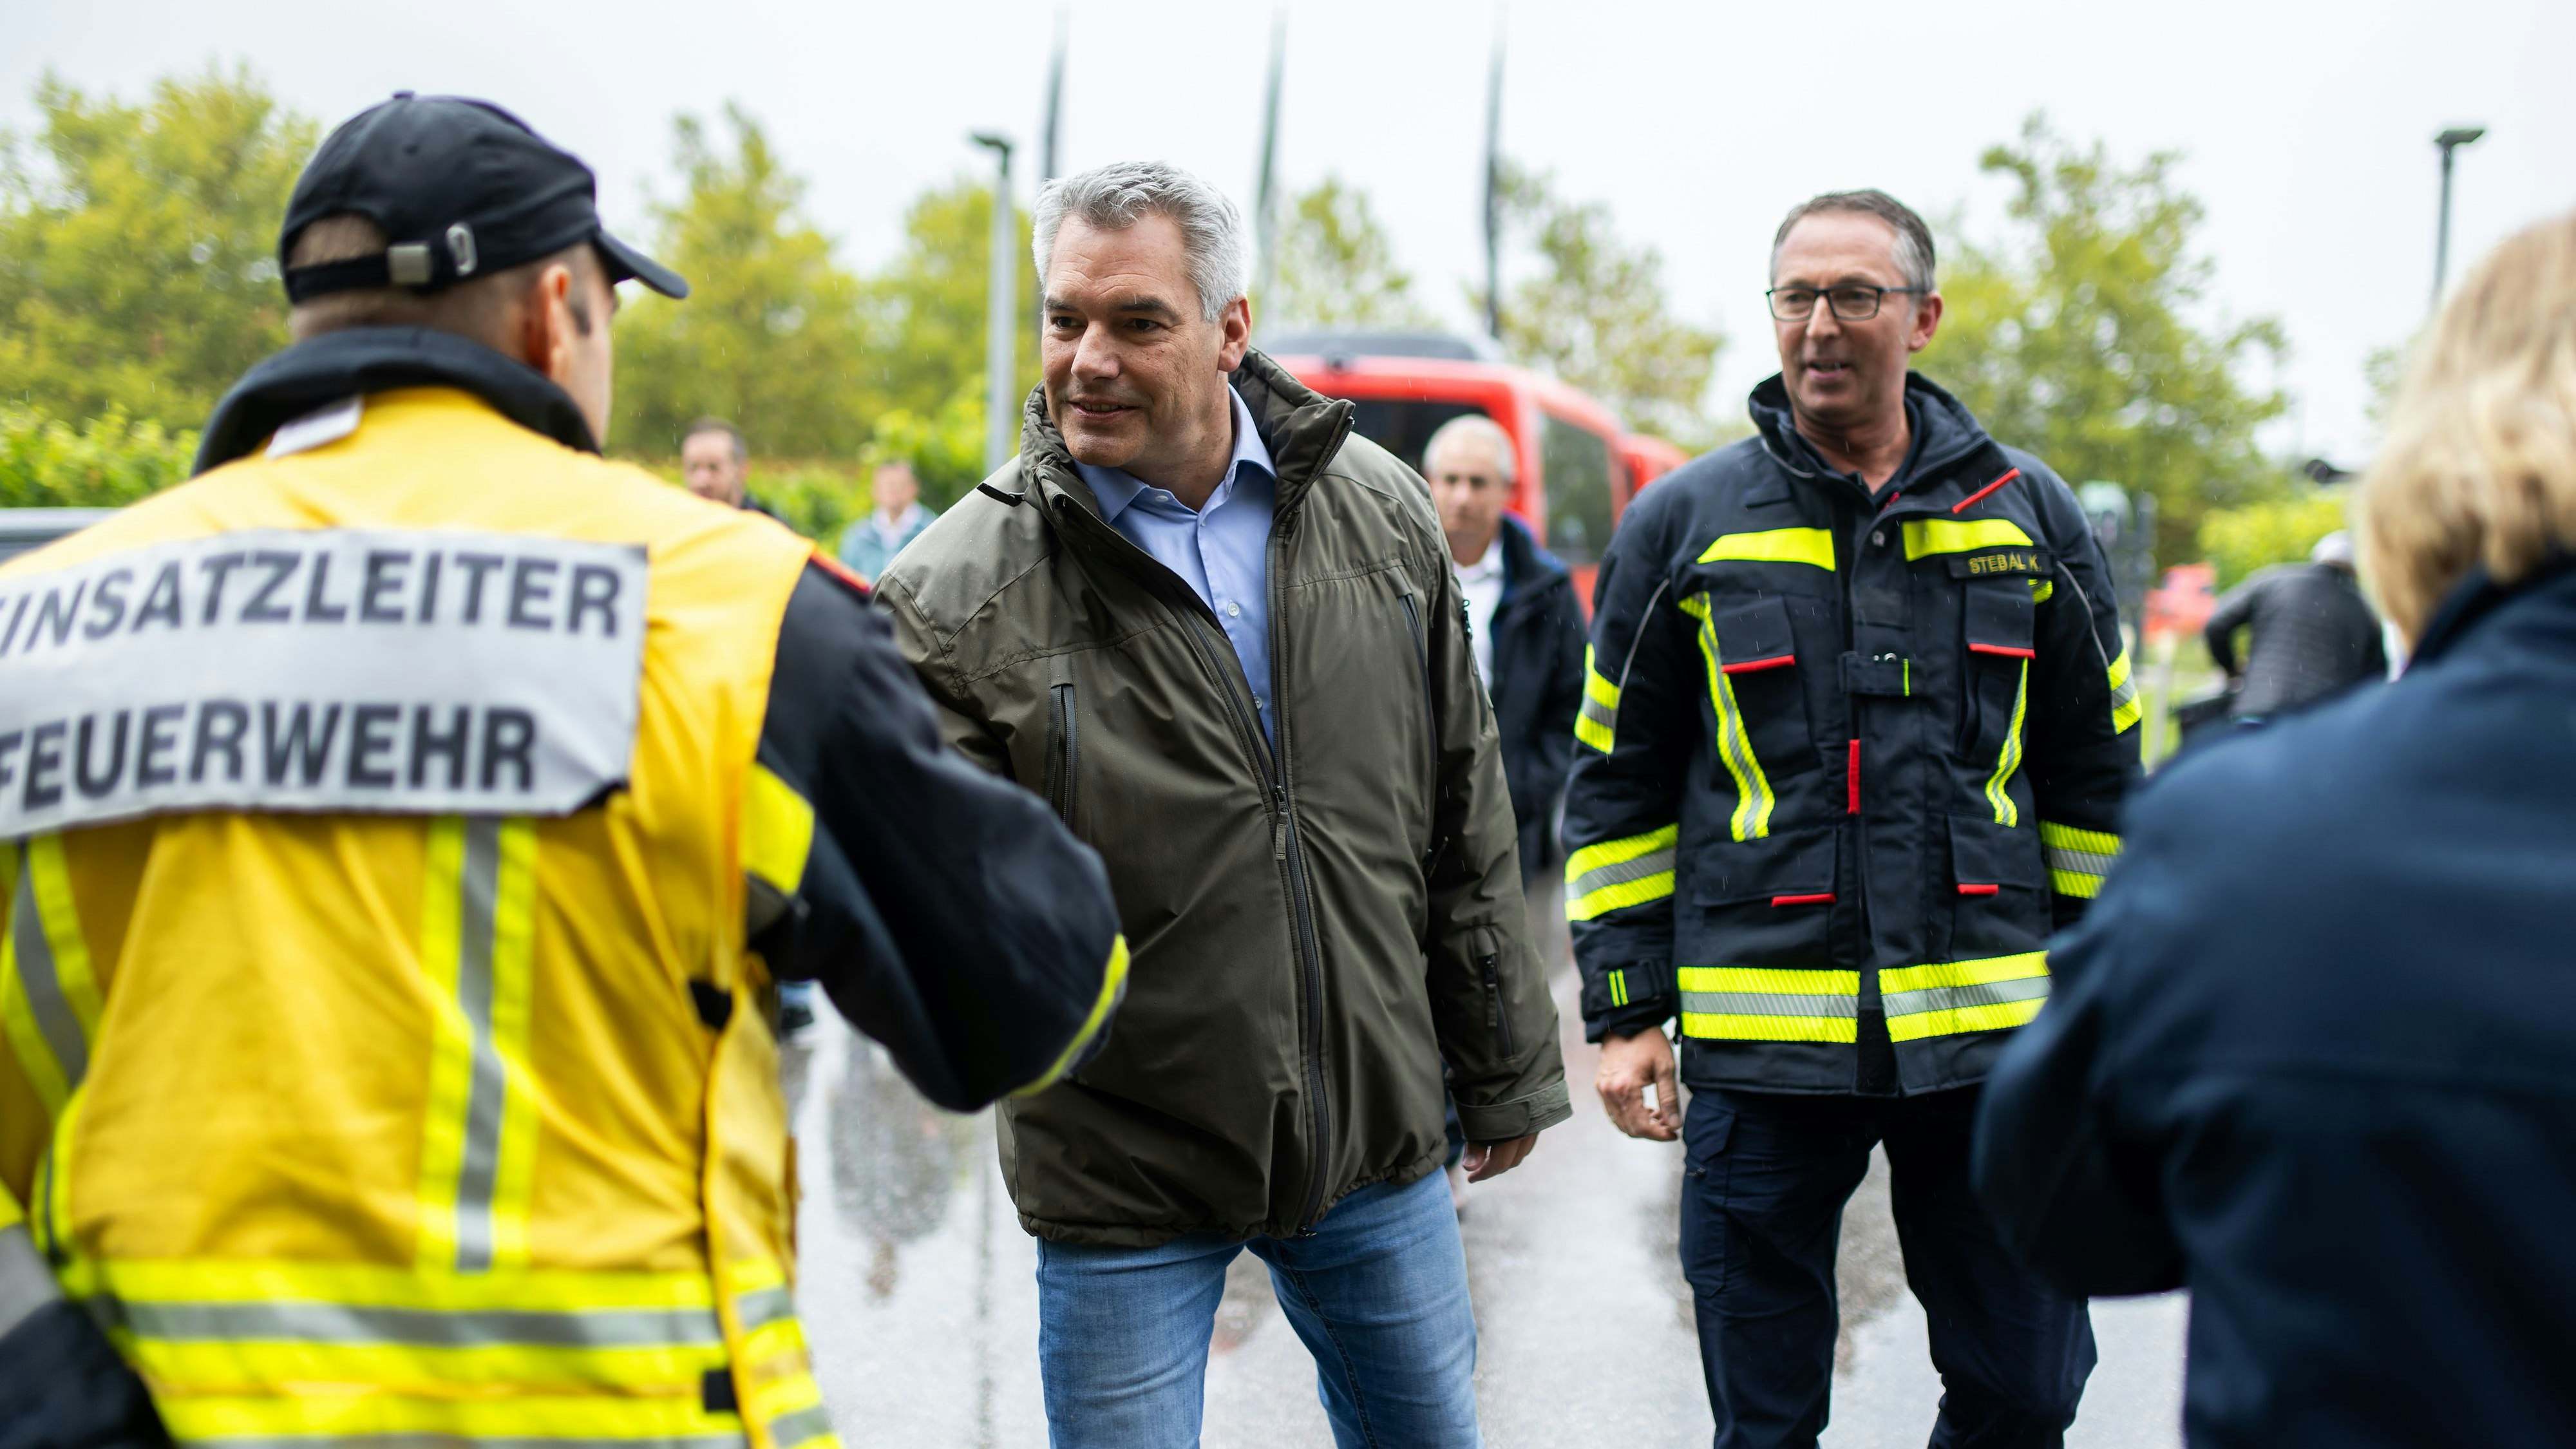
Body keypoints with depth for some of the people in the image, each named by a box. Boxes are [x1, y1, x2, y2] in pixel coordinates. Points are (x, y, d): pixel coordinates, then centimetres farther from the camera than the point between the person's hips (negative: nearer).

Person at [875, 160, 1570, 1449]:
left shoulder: (1375, 513, -1)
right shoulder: (961, 592, -14)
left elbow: (1464, 817, 7)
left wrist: (1504, 1073, 12)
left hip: (1376, 1148, 4)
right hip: (1123, 1181, -3)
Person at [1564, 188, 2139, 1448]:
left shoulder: (2028, 515, 7)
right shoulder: (1681, 526, 3)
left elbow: (2096, 776, 13)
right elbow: (1616, 785, 7)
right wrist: (1624, 1013, 2)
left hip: (1990, 1033, 1)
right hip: (1759, 1046, -1)